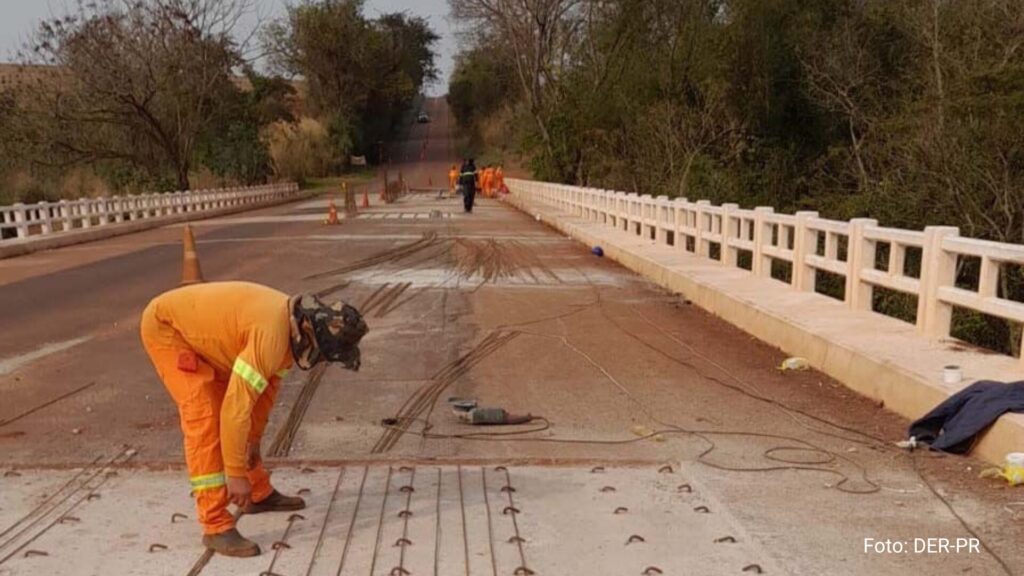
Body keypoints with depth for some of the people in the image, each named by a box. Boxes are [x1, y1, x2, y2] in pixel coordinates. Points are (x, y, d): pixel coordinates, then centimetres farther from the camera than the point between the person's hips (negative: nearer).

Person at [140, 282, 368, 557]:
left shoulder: (294, 325, -4)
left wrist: (253, 438, 16)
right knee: (204, 418, -17)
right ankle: (216, 526, -12)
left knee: (226, 404, 14)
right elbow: (236, 406, -34)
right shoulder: (272, 334, -34)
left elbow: (266, 384, 10)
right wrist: (236, 473, -26)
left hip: (196, 330, 10)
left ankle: (259, 494, 29)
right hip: (165, 326, -10)